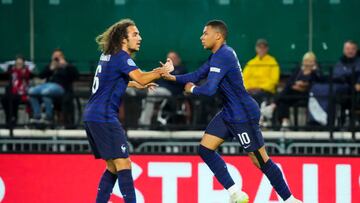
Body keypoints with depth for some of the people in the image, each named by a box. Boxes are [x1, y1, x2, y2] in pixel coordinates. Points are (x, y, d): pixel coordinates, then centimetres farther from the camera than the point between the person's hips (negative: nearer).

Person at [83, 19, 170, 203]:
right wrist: (162, 71, -13)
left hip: (92, 116, 10)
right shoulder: (120, 57, -11)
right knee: (123, 165, -13)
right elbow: (141, 77, -27)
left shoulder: (108, 56, 16)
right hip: (104, 117, -10)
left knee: (113, 167, 15)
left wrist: (137, 85, 29)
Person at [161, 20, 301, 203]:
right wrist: (173, 77, 1)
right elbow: (197, 75, 14)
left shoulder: (222, 56, -21)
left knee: (260, 160, -5)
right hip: (229, 113, 10)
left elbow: (209, 89, -27)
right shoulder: (217, 55, 11)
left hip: (244, 115, -10)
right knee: (205, 148, 5)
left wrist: (192, 89, -7)